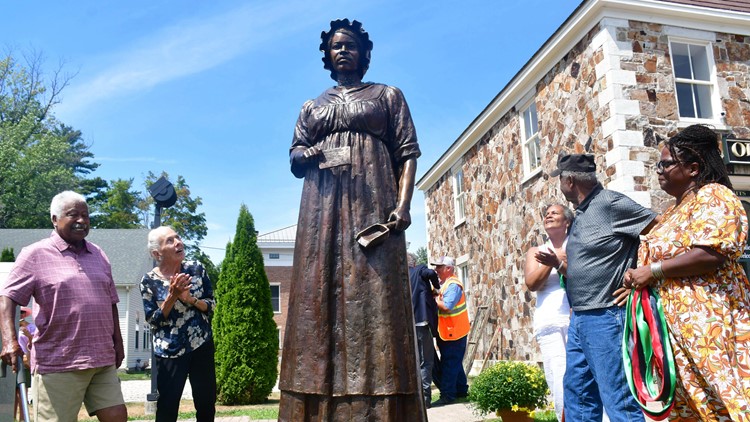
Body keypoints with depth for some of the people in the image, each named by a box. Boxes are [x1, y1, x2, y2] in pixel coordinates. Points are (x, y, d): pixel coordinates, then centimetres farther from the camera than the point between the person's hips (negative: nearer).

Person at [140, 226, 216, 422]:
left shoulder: (196, 269, -3)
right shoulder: (149, 281, -9)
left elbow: (211, 304, 0)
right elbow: (153, 320, -9)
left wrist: (190, 299, -19)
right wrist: (172, 296, -22)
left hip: (202, 345, 2)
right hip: (169, 351, -2)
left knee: (206, 402, 9)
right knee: (167, 405, 4)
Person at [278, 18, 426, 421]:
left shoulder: (387, 95, 15)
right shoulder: (312, 107, 25)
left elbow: (408, 152, 5)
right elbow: (294, 158, 19)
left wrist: (403, 204, -12)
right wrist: (303, 156, -6)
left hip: (371, 207, -3)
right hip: (322, 210, 4)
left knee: (374, 300, -12)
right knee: (319, 301, -4)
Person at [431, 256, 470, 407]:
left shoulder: (453, 285, -19)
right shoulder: (442, 283, 10)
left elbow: (446, 307, -29)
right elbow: (438, 300, 11)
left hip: (453, 332, -9)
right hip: (446, 331, 10)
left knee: (449, 364, -5)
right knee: (454, 363, 18)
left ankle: (447, 395, 0)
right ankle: (461, 390, 30)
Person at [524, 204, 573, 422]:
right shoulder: (535, 251, 17)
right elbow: (531, 283, 2)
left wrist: (558, 263, -15)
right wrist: (554, 259, -1)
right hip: (548, 322, 2)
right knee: (559, 382, -5)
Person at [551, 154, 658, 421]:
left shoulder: (610, 203, -11)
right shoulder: (580, 214, 16)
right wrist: (557, 264, 10)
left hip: (606, 318, -10)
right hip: (579, 318, 10)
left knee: (617, 399, -4)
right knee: (577, 393, 16)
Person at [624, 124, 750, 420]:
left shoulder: (713, 196, -8)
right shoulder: (675, 210, 20)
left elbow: (711, 254, -23)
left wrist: (653, 271, -16)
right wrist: (639, 277, 5)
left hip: (707, 319, -9)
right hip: (676, 320, 9)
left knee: (721, 397, -5)